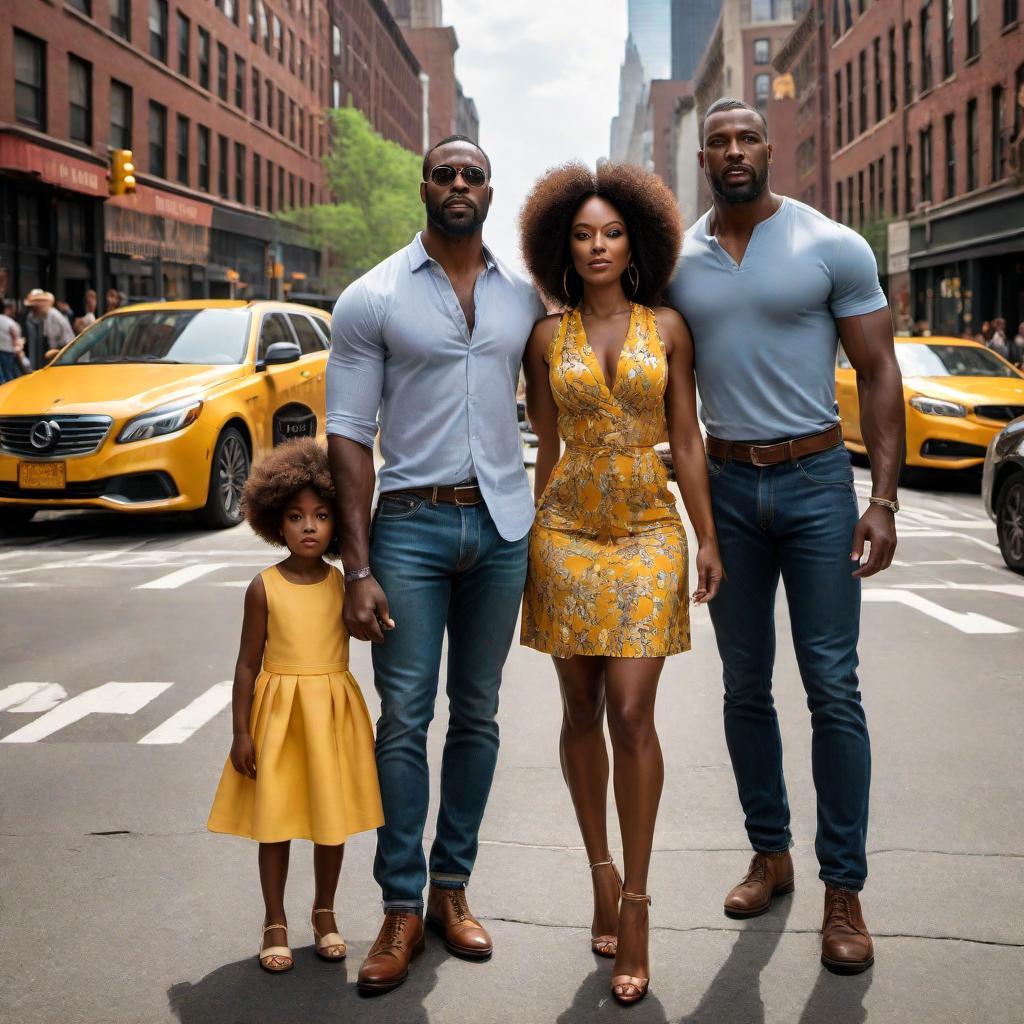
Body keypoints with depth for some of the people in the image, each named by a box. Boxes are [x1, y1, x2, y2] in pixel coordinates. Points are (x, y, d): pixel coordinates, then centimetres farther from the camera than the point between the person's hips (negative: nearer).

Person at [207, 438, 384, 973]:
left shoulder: (345, 584, 0)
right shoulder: (264, 588, -6)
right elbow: (248, 663, -4)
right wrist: (241, 731, -7)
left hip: (334, 713, 2)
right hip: (278, 712, -2)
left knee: (333, 819, 10)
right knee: (275, 821, 6)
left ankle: (325, 913, 29)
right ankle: (275, 923, 21)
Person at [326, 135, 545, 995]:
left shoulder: (525, 296, 8)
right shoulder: (372, 299, -1)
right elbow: (349, 436, -4)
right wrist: (358, 567, -11)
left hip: (502, 523, 3)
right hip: (411, 525, -3)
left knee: (477, 714, 8)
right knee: (404, 717, -3)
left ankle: (452, 889, 20)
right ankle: (402, 909, 7)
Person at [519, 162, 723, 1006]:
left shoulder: (667, 328, 4)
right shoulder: (548, 337, 5)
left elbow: (687, 440, 5)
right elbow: (546, 449, 10)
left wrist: (708, 538, 1)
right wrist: (534, 543, 11)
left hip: (649, 532, -1)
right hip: (568, 531, 2)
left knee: (632, 716, -8)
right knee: (582, 711, 7)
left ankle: (635, 903, 1)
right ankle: (603, 878, 21)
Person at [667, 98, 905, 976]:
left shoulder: (832, 246, -4)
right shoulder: (677, 264, 6)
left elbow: (879, 374, -4)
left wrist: (883, 498, -13)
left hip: (816, 479, -3)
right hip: (726, 484, 4)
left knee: (832, 687, -3)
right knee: (746, 686, 10)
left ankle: (844, 890, 5)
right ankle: (770, 852, 25)